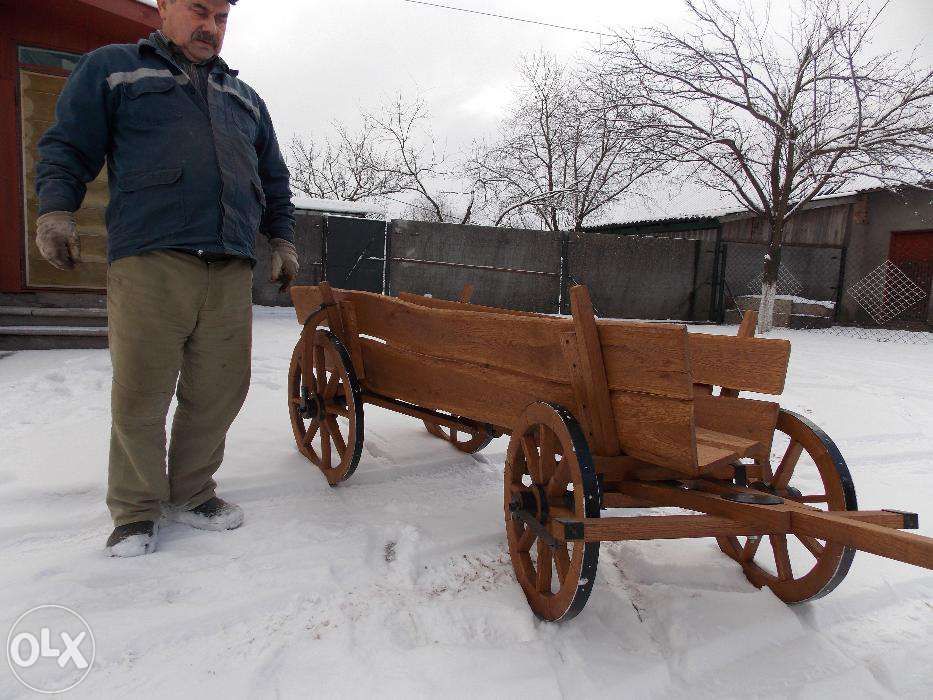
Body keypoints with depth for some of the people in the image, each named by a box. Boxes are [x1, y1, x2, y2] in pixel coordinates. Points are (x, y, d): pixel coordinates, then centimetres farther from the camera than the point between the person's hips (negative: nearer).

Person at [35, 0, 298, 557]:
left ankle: (190, 493, 19)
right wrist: (55, 208, -4)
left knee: (220, 390, 1)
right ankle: (136, 510, 13)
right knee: (141, 392, -3)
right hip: (150, 260, -3)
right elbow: (68, 147, 11)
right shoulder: (112, 68, 17)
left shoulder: (244, 98, 28)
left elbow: (274, 179, 30)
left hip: (231, 270, 4)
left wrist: (282, 238, 20)